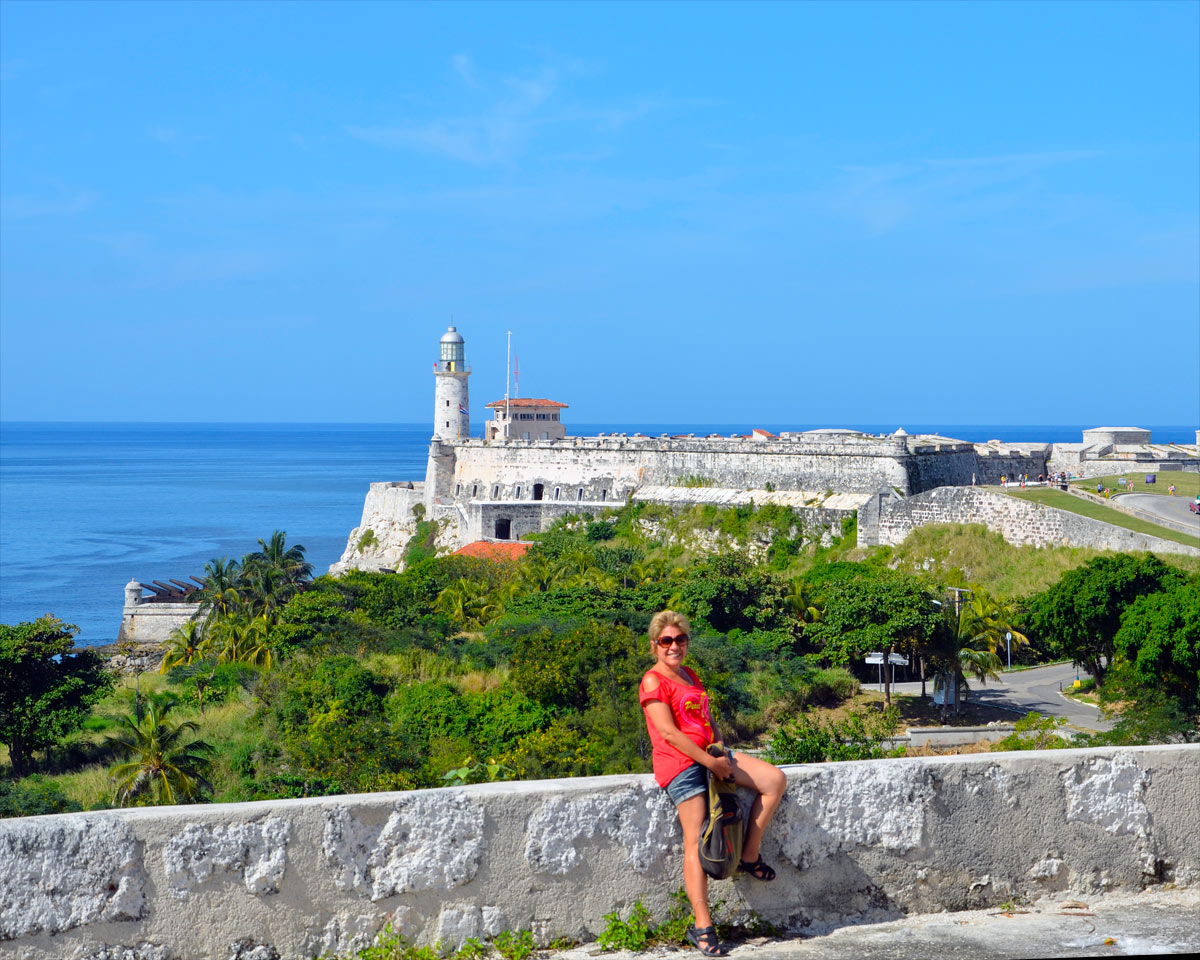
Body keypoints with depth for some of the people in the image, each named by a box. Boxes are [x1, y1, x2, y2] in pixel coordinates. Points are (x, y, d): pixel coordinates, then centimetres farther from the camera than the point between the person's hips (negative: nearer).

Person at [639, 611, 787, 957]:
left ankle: (749, 856, 8)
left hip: (710, 755, 8)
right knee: (696, 840, -12)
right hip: (679, 763, -8)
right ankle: (702, 927, -10)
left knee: (776, 780, -4)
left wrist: (721, 751, 3)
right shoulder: (653, 682, -8)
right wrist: (709, 761, -17)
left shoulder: (690, 676, 18)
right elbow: (668, 733, -16)